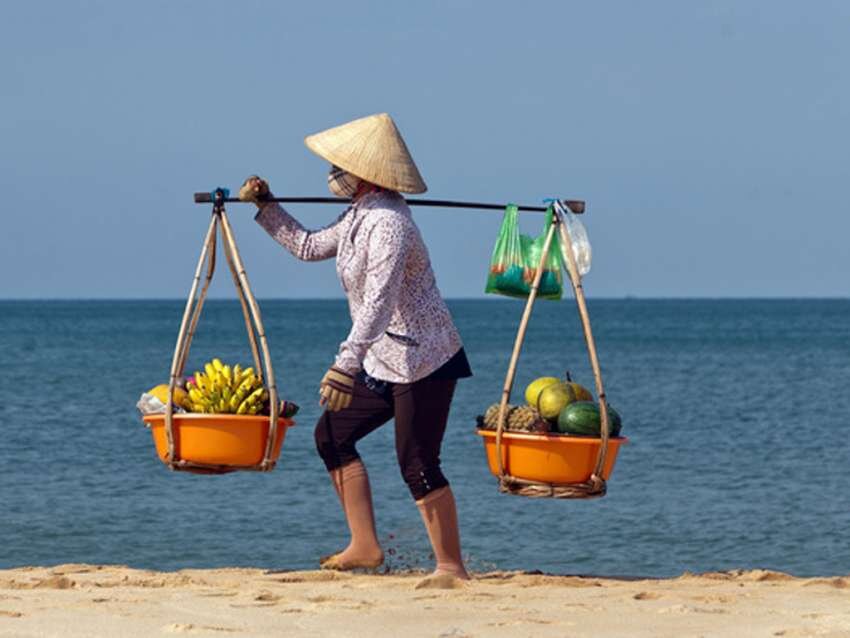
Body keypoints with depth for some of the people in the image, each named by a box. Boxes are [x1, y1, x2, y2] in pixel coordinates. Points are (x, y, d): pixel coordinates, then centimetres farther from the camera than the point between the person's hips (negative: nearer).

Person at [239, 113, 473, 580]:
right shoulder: (359, 217, 9)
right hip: (385, 362, 10)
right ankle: (365, 546, 13)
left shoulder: (388, 224, -22)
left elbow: (378, 303, -33)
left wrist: (345, 364, -40)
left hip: (422, 359, -10)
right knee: (333, 435, 11)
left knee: (417, 464, -9)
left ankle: (451, 567, -2)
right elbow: (310, 247, 26)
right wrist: (265, 207, 22)